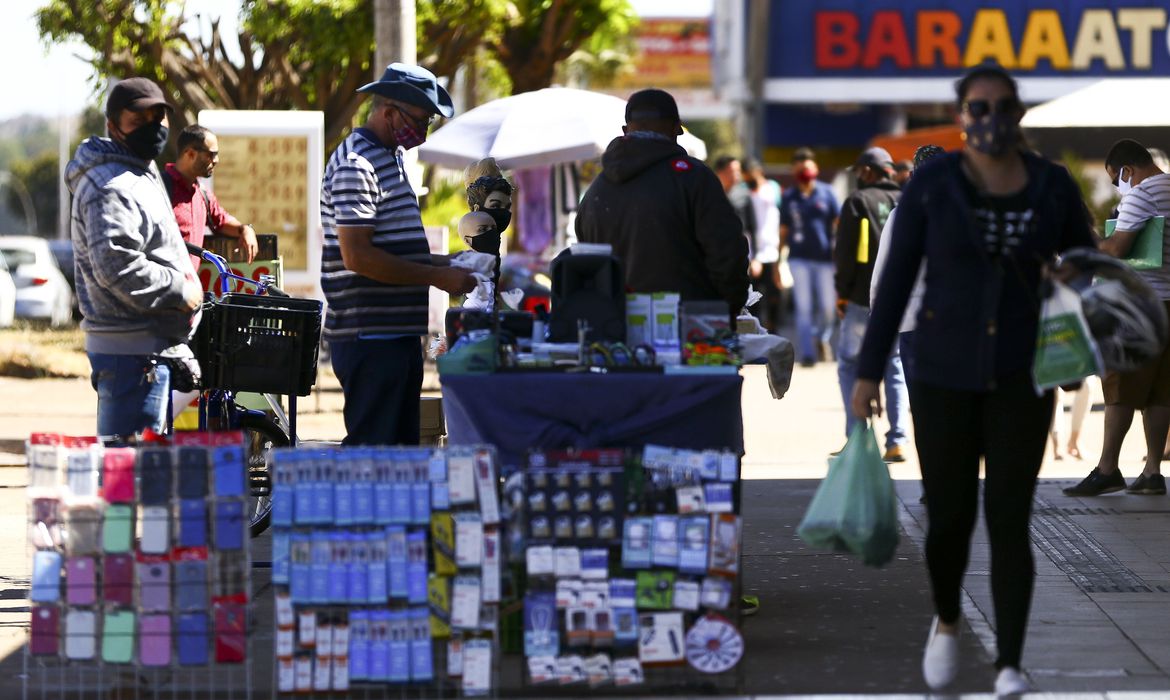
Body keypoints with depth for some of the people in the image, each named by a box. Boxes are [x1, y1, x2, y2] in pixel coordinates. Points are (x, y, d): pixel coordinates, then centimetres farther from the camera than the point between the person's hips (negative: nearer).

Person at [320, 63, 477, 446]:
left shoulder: (392, 156, 18)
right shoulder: (356, 165, -14)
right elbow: (357, 256, -22)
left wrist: (445, 263, 13)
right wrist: (437, 276, -19)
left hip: (400, 335, 10)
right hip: (370, 338, -10)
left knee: (402, 448, 12)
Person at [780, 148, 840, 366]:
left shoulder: (826, 193, 4)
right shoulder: (789, 197, 7)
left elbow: (839, 223, 3)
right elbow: (783, 231, 11)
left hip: (824, 258, 0)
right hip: (799, 259, 0)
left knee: (827, 307, 2)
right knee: (803, 308, -4)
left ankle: (821, 338, 30)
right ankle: (807, 353, -1)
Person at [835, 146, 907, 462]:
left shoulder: (858, 201, -5)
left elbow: (845, 251, -8)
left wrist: (842, 292, 1)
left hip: (863, 298, -4)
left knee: (849, 363, 7)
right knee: (895, 366, 8)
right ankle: (896, 441, 0)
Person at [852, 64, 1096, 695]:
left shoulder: (1053, 186, -2)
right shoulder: (931, 184, -7)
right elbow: (895, 279, -3)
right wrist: (868, 371, -4)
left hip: (1021, 374, 0)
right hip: (945, 372, 0)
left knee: (1008, 521, -7)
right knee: (948, 517, 5)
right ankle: (946, 621, 36)